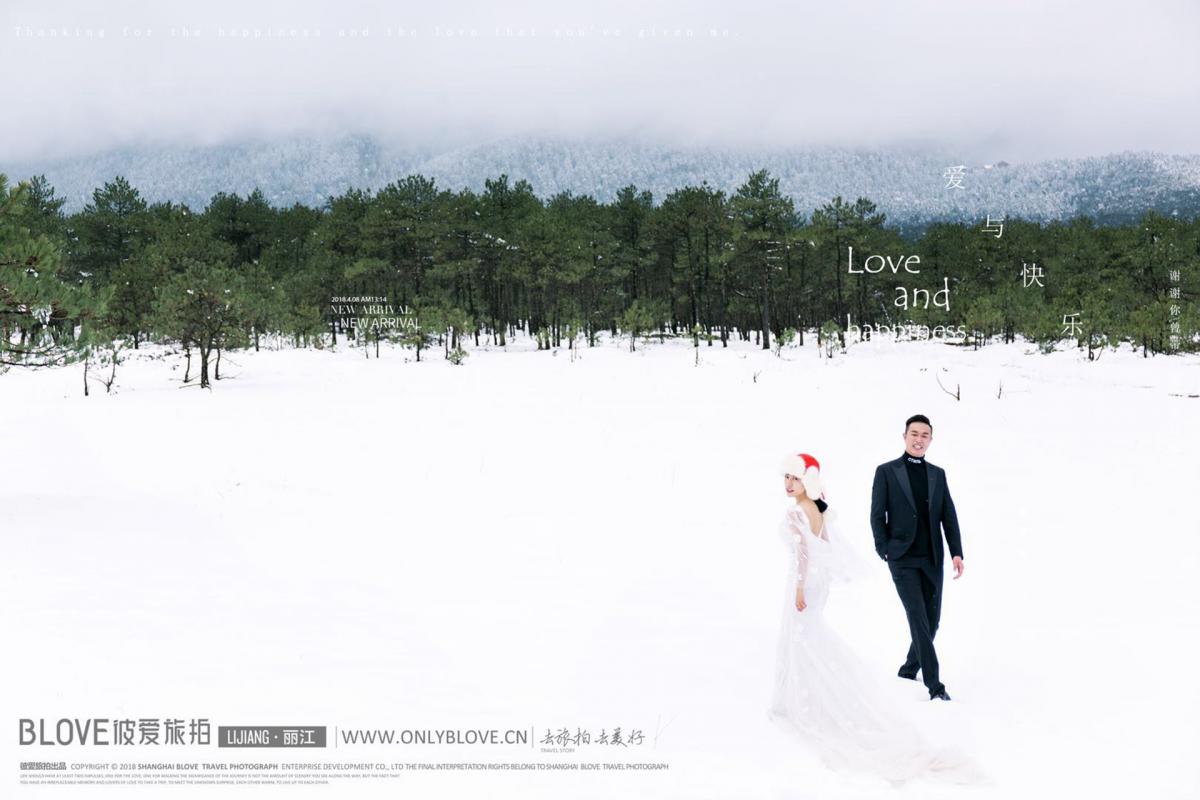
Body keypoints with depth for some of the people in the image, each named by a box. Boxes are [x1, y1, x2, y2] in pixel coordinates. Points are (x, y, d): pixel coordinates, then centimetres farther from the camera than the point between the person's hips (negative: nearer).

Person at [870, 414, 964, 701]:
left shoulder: (938, 474, 11)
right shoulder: (886, 471, 1)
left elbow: (949, 516, 9)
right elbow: (877, 516, 0)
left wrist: (957, 553, -1)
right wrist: (885, 552, -7)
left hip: (932, 559, 4)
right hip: (903, 559, -4)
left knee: (931, 621, 9)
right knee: (918, 619, -12)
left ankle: (909, 671, 28)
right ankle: (934, 684, -12)